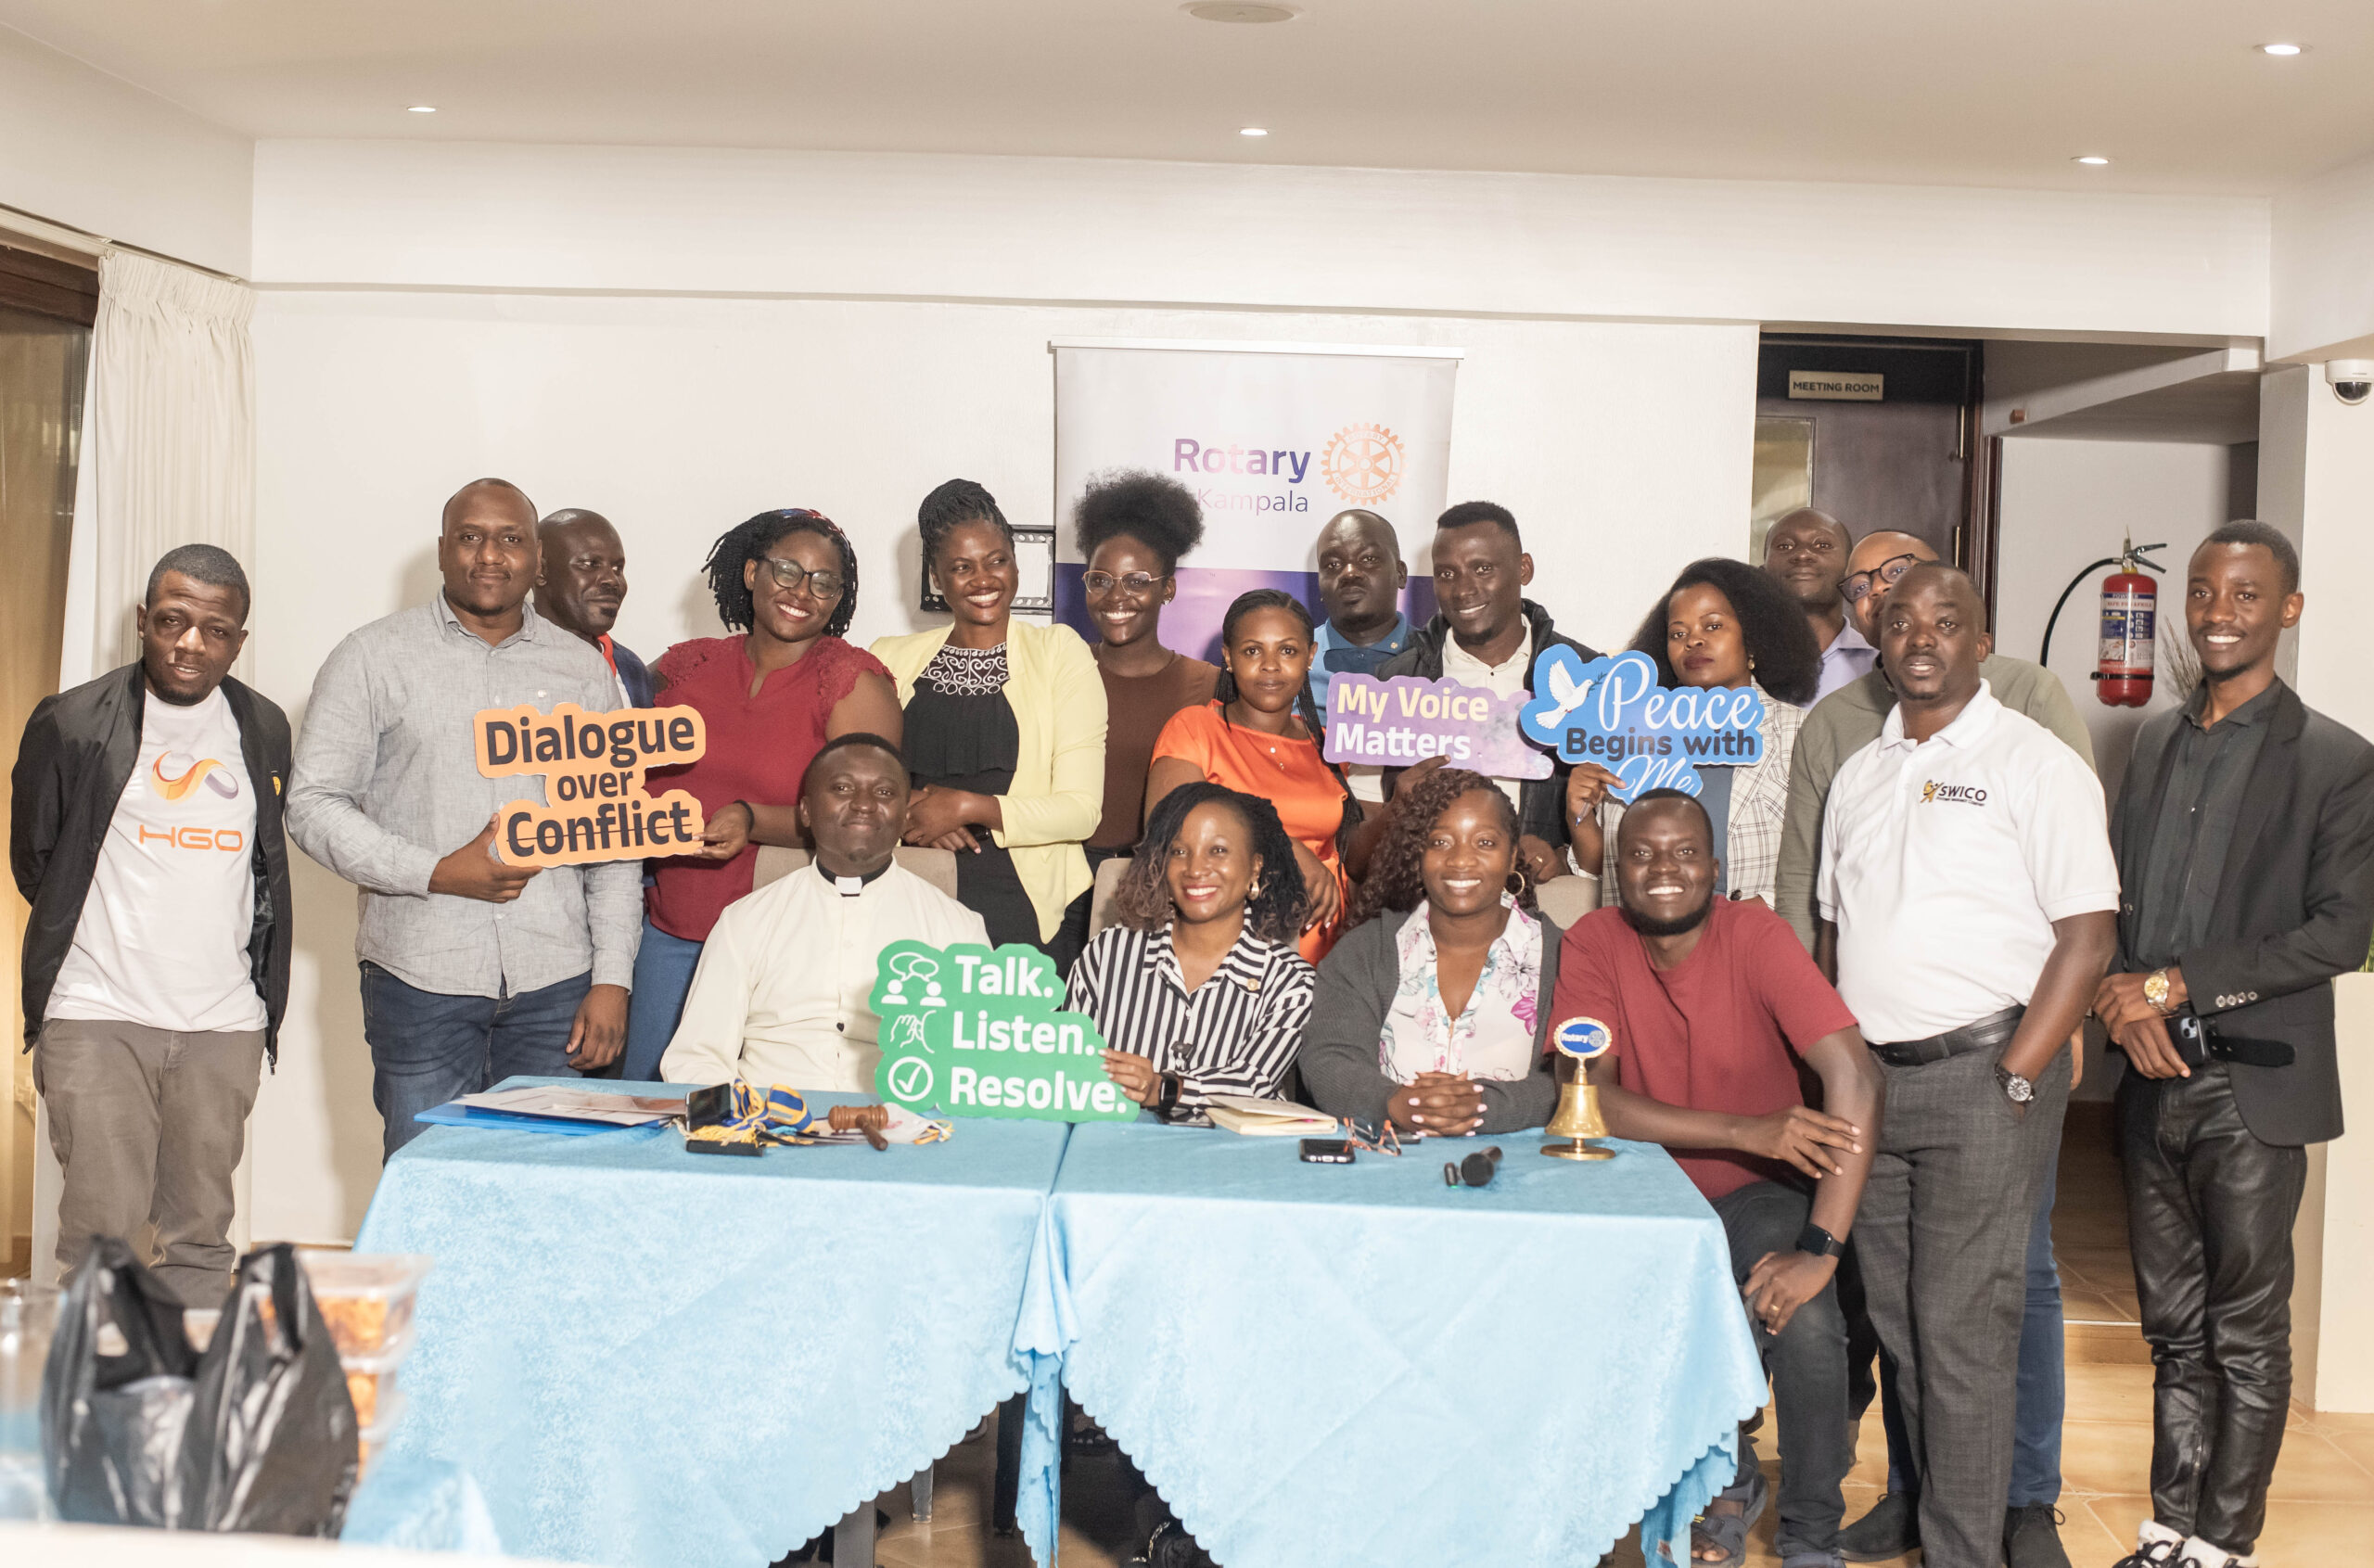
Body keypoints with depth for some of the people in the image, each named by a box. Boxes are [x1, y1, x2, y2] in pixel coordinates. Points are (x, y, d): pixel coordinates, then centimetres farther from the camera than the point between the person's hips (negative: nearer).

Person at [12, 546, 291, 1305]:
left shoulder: (265, 729, 9)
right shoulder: (71, 723, -1)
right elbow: (32, 858, 10)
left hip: (224, 1022, 3)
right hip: (97, 1014, -2)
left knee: (201, 1233, 8)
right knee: (102, 1229, -6)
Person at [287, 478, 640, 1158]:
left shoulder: (583, 670, 11)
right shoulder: (373, 658, 4)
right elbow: (313, 804, -1)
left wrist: (612, 979, 2)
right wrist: (436, 873, -13)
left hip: (554, 981, 2)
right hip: (421, 975, -2)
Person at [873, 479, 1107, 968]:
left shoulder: (1058, 652, 4)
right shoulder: (892, 659, 12)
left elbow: (1082, 809, -3)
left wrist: (969, 807, -12)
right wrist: (909, 808, -10)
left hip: (1026, 916, -2)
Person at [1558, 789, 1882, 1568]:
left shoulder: (1755, 934, -16)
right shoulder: (1593, 943, -10)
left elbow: (1855, 1076, -25)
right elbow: (1590, 1097, -20)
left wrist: (1821, 1248, -31)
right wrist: (1746, 1132, -30)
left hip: (1759, 1193, -2)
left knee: (1804, 1319, -28)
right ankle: (1728, 1483, 9)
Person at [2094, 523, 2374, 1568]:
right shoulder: (2156, 742, 12)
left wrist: (2177, 984, -16)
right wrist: (2122, 1000, -7)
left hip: (2251, 1088, -5)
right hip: (2152, 1081, 5)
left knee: (2246, 1340, 5)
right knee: (2175, 1330, 14)